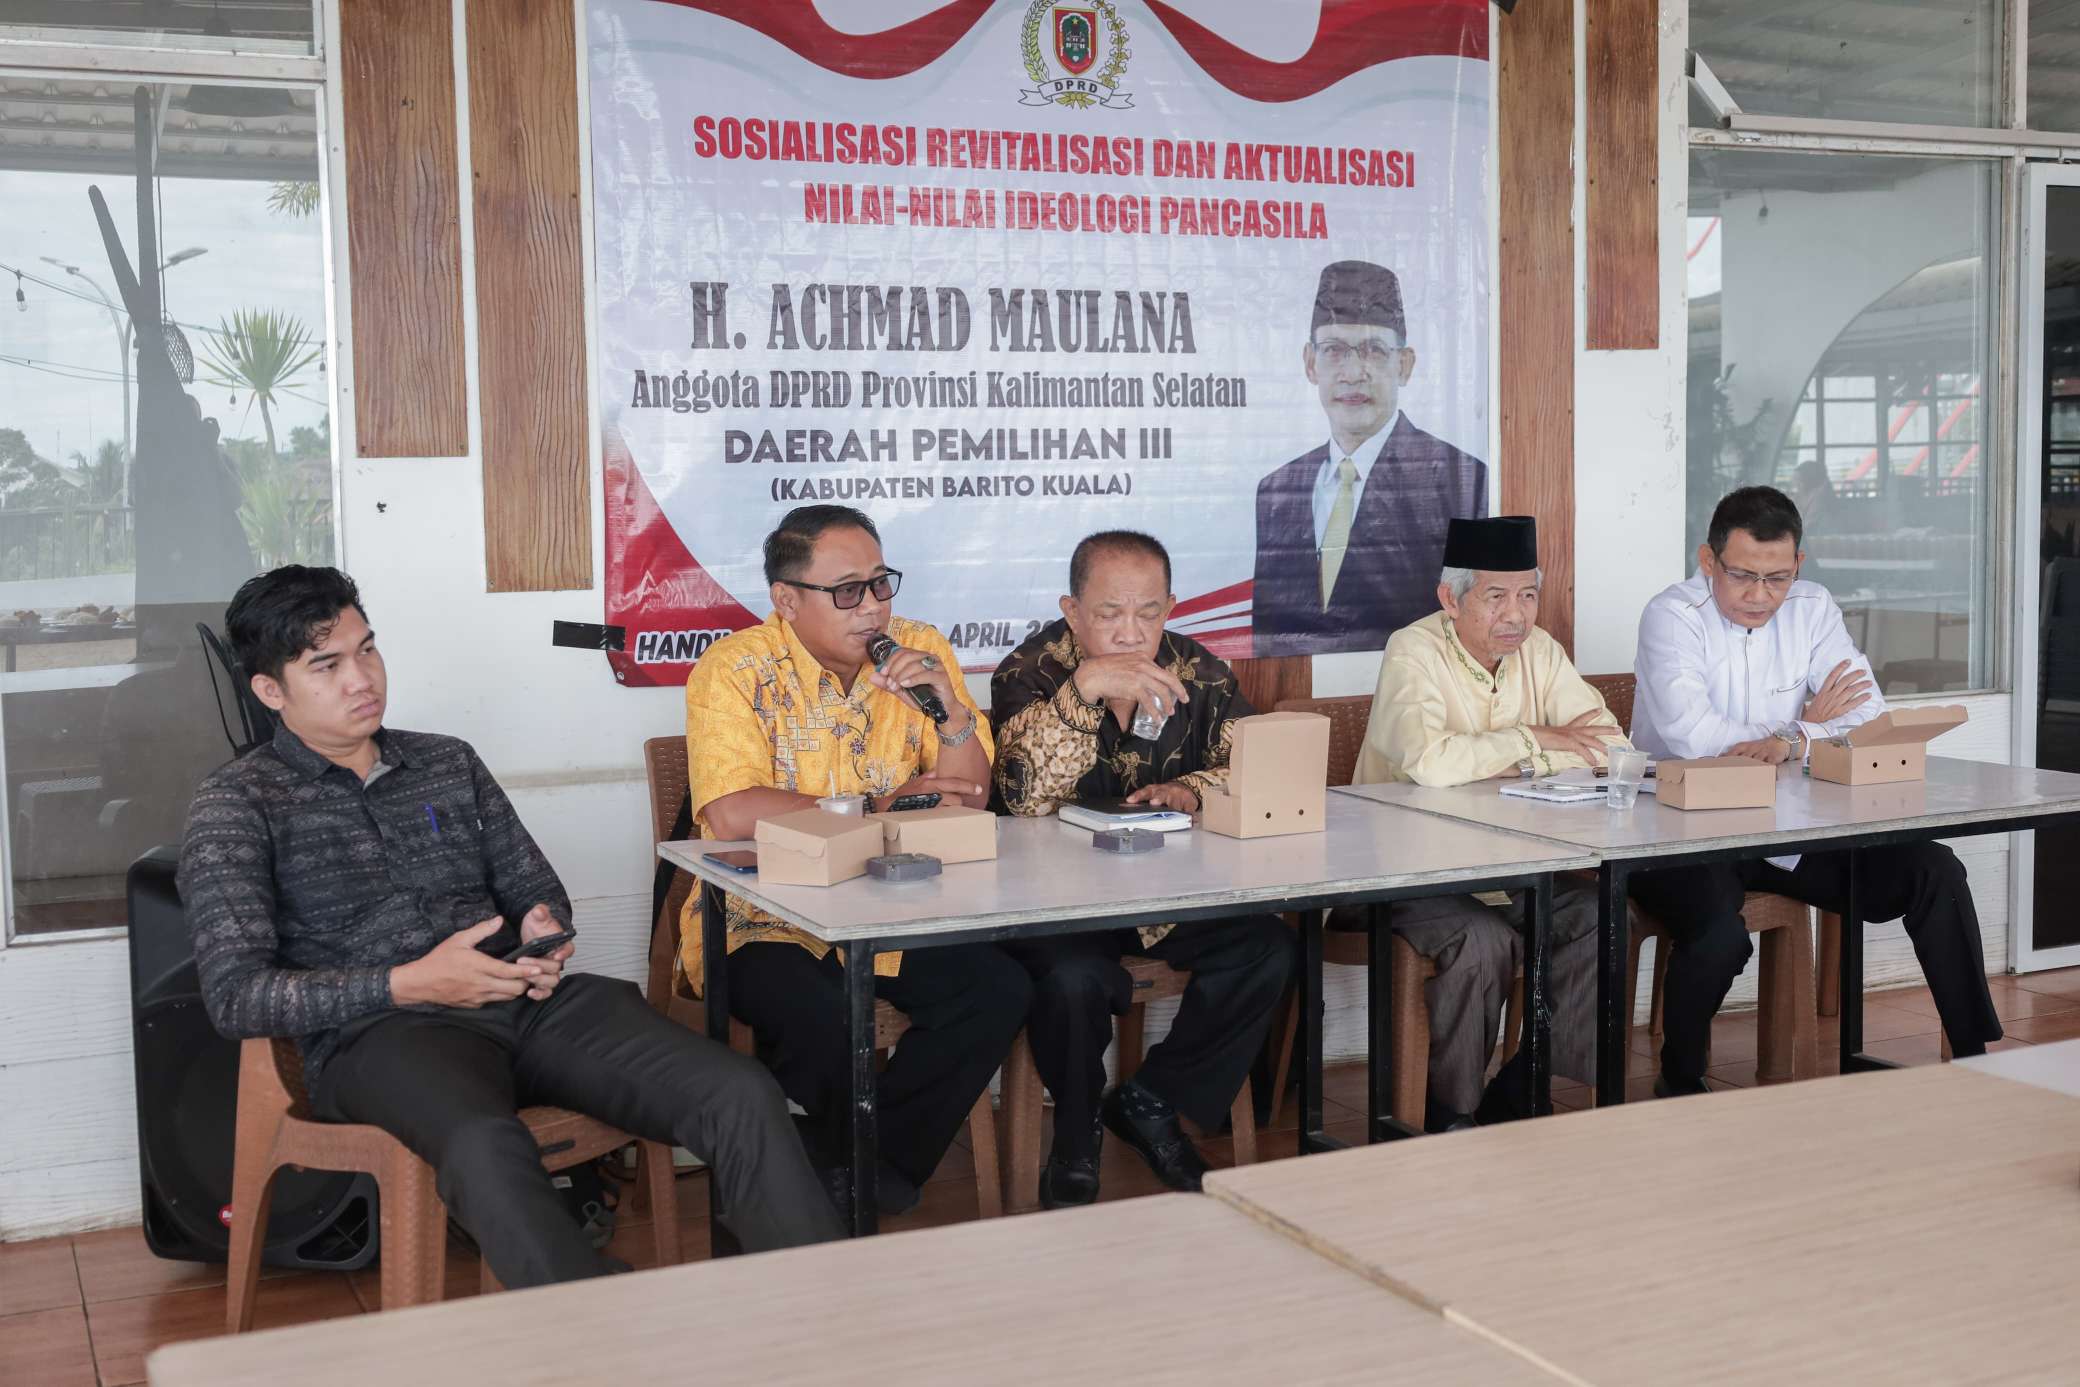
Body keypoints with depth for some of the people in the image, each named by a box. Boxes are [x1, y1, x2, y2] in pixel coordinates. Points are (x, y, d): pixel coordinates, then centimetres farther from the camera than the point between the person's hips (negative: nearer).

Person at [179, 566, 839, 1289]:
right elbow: (235, 994, -3)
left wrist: (544, 931, 0)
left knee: (744, 1098, -21)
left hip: (524, 1004, 5)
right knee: (487, 1146, -42)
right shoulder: (236, 803, 7)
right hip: (381, 1033, -4)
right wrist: (409, 984, -14)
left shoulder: (450, 762, 23)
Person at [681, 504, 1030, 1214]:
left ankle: (879, 1165, -1)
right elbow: (733, 814, -24)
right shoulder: (737, 669, -11)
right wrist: (880, 809, -16)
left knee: (1000, 989, -18)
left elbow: (967, 802, 2)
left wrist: (953, 710, -18)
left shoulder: (919, 653, 2)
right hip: (765, 919, -4)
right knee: (820, 1021, -31)